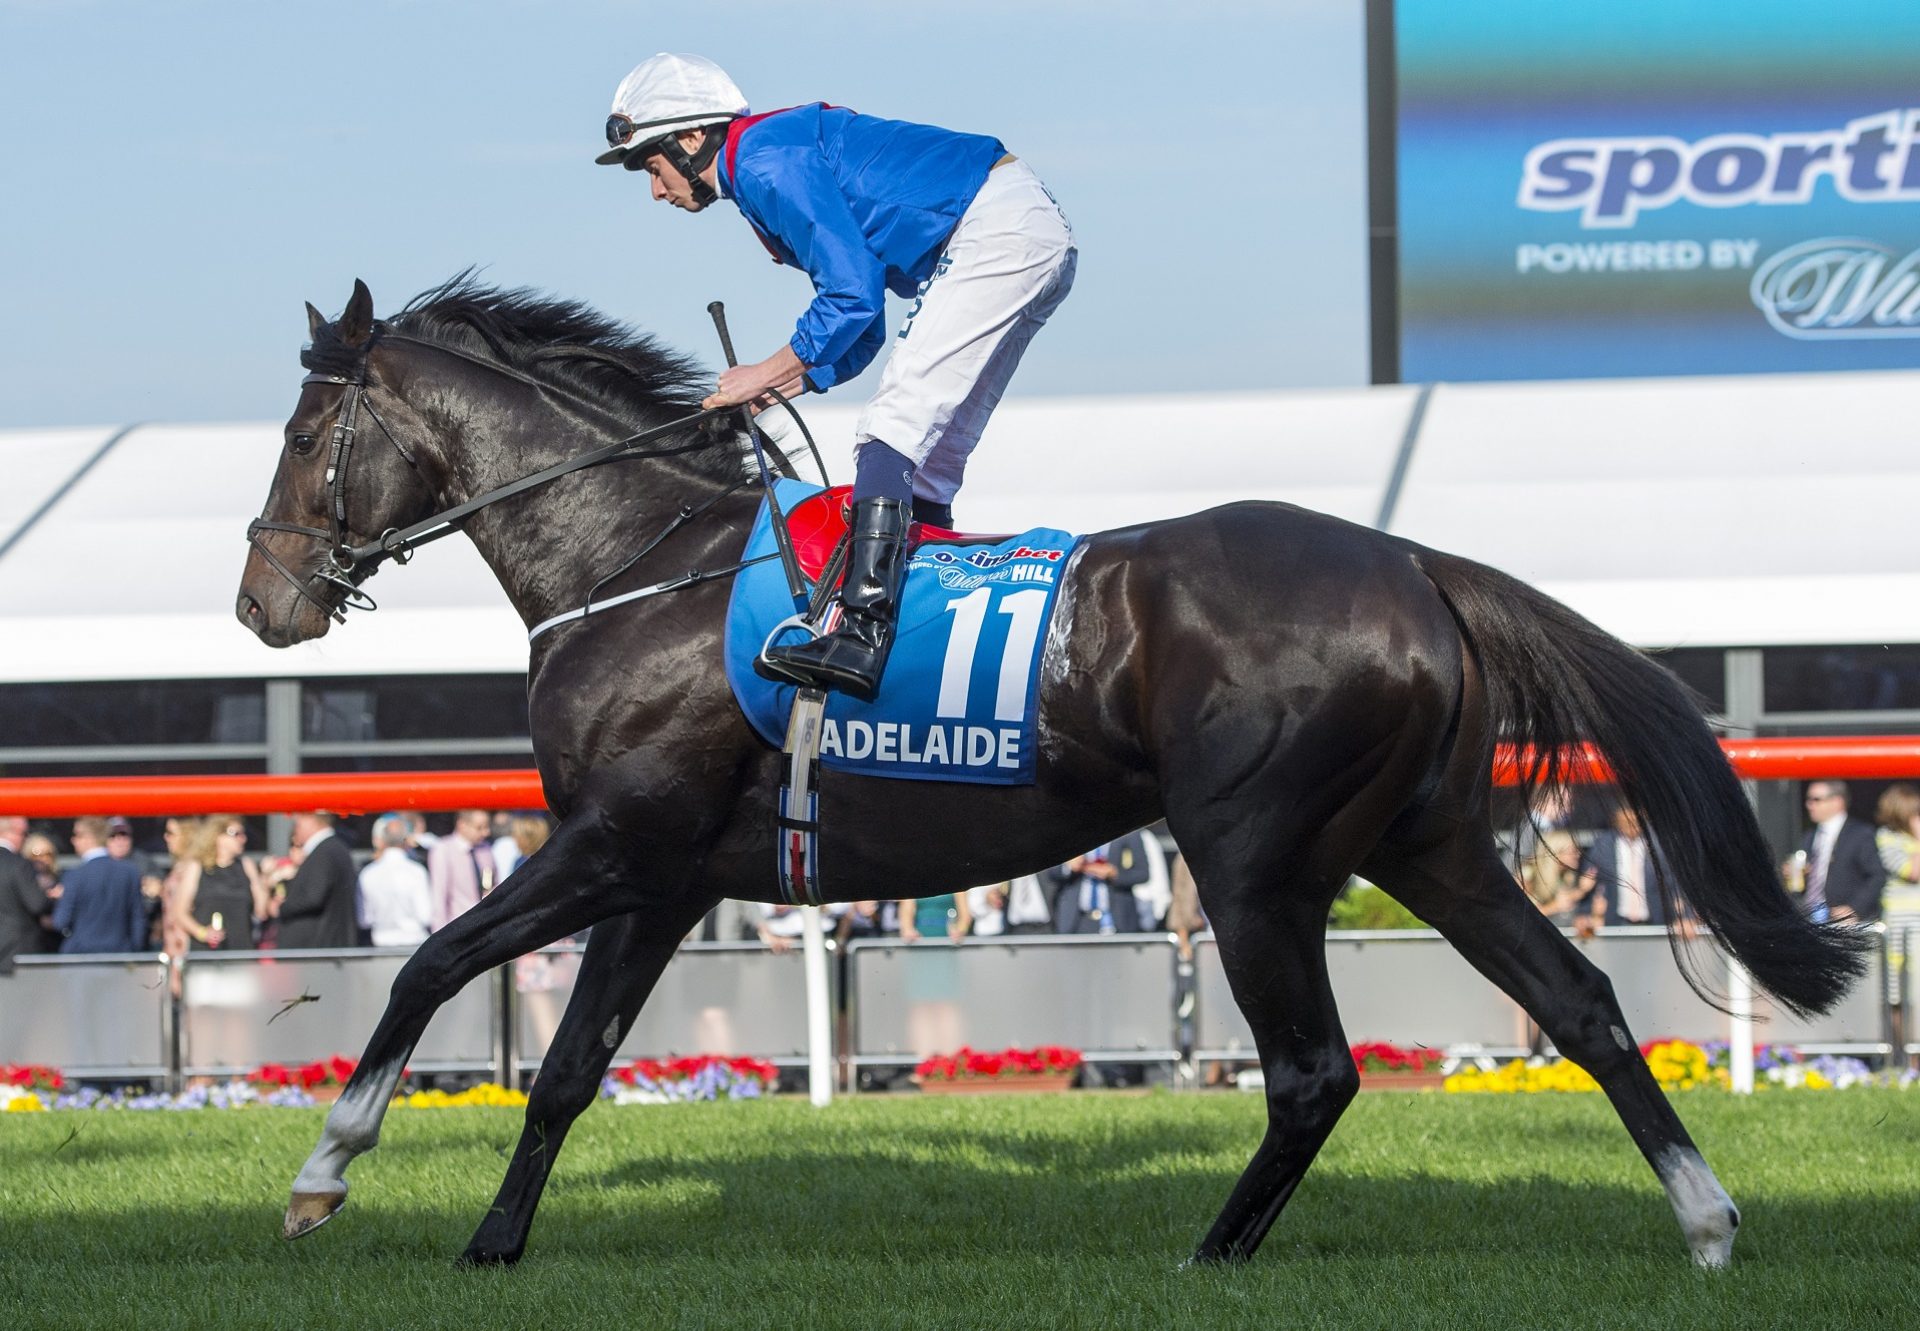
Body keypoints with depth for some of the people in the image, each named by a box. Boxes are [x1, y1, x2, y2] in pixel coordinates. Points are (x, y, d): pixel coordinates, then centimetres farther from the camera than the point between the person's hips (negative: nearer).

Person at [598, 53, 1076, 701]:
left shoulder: (764, 159, -9)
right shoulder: (777, 157, 23)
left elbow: (854, 292, -16)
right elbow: (863, 332, 24)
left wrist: (770, 371, -5)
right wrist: (786, 384, 10)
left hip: (996, 228, -11)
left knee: (889, 434, -17)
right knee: (925, 461, 11)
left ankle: (862, 636, -29)